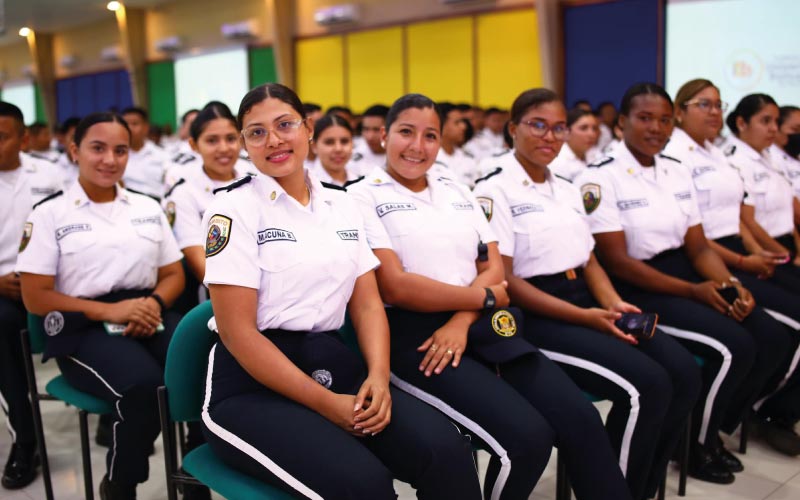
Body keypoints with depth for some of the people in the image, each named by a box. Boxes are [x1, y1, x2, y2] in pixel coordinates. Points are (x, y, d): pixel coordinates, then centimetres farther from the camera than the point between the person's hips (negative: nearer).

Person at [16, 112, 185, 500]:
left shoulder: (147, 208, 15)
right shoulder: (50, 213, 3)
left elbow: (173, 274, 16)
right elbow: (35, 297, -2)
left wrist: (154, 303, -8)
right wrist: (109, 310, -15)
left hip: (148, 316, 4)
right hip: (84, 327, -3)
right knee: (145, 385, -35)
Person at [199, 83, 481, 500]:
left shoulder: (342, 205, 11)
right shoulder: (233, 209, -6)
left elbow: (367, 304, 8)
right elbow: (237, 331, -13)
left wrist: (378, 376, -12)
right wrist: (326, 403, -17)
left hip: (333, 365, 5)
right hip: (253, 386, -4)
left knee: (445, 450, -19)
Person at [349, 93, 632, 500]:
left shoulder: (458, 192, 18)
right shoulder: (364, 197, 0)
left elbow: (494, 270, 10)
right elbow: (395, 286, -11)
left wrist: (462, 322, -10)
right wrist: (484, 297, -5)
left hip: (477, 326, 6)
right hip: (413, 334, -5)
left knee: (581, 421, -13)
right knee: (526, 437, -23)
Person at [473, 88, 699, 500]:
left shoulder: (567, 189, 19)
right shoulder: (494, 192, -6)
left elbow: (589, 261, 18)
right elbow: (504, 280, -13)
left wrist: (613, 304, -4)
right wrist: (586, 318, -18)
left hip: (586, 302, 8)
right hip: (535, 317, -7)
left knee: (684, 373, -12)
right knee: (647, 386, -23)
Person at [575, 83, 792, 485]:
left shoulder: (678, 173, 11)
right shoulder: (600, 178, -11)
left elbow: (698, 246, 10)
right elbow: (617, 261, -16)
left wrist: (730, 284, -10)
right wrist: (694, 291, -19)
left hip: (684, 275, 7)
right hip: (636, 290, -7)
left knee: (773, 338, -7)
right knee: (734, 347, -22)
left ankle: (713, 429, 13)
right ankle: (696, 445, 3)